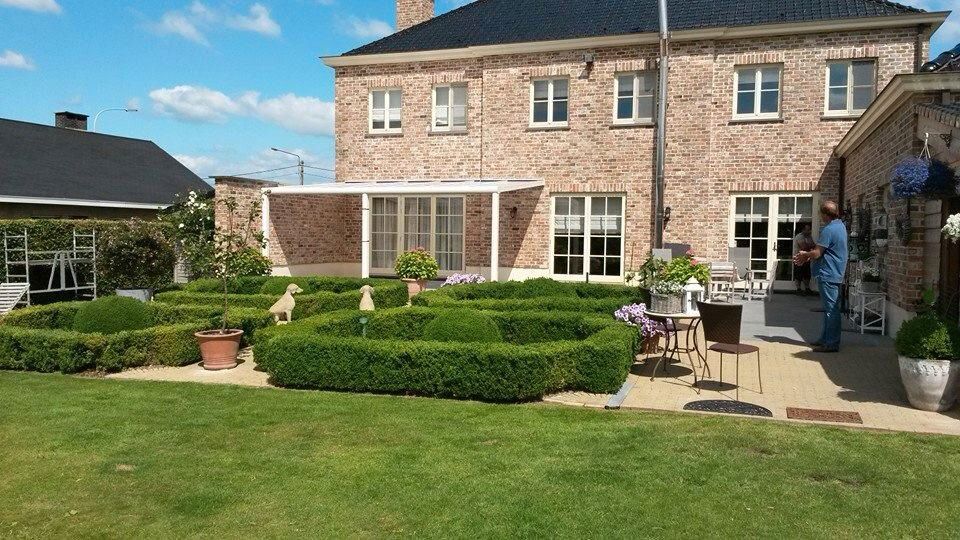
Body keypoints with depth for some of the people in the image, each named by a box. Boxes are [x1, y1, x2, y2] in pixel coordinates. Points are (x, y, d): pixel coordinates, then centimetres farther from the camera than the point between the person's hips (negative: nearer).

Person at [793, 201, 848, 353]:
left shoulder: (828, 230, -19)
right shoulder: (840, 225, 13)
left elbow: (817, 253, -18)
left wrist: (805, 255, 1)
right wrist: (807, 255, 13)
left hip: (828, 275, -10)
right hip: (835, 273, 10)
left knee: (831, 309, -6)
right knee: (830, 308, 15)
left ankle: (832, 344, -2)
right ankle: (825, 339, 24)